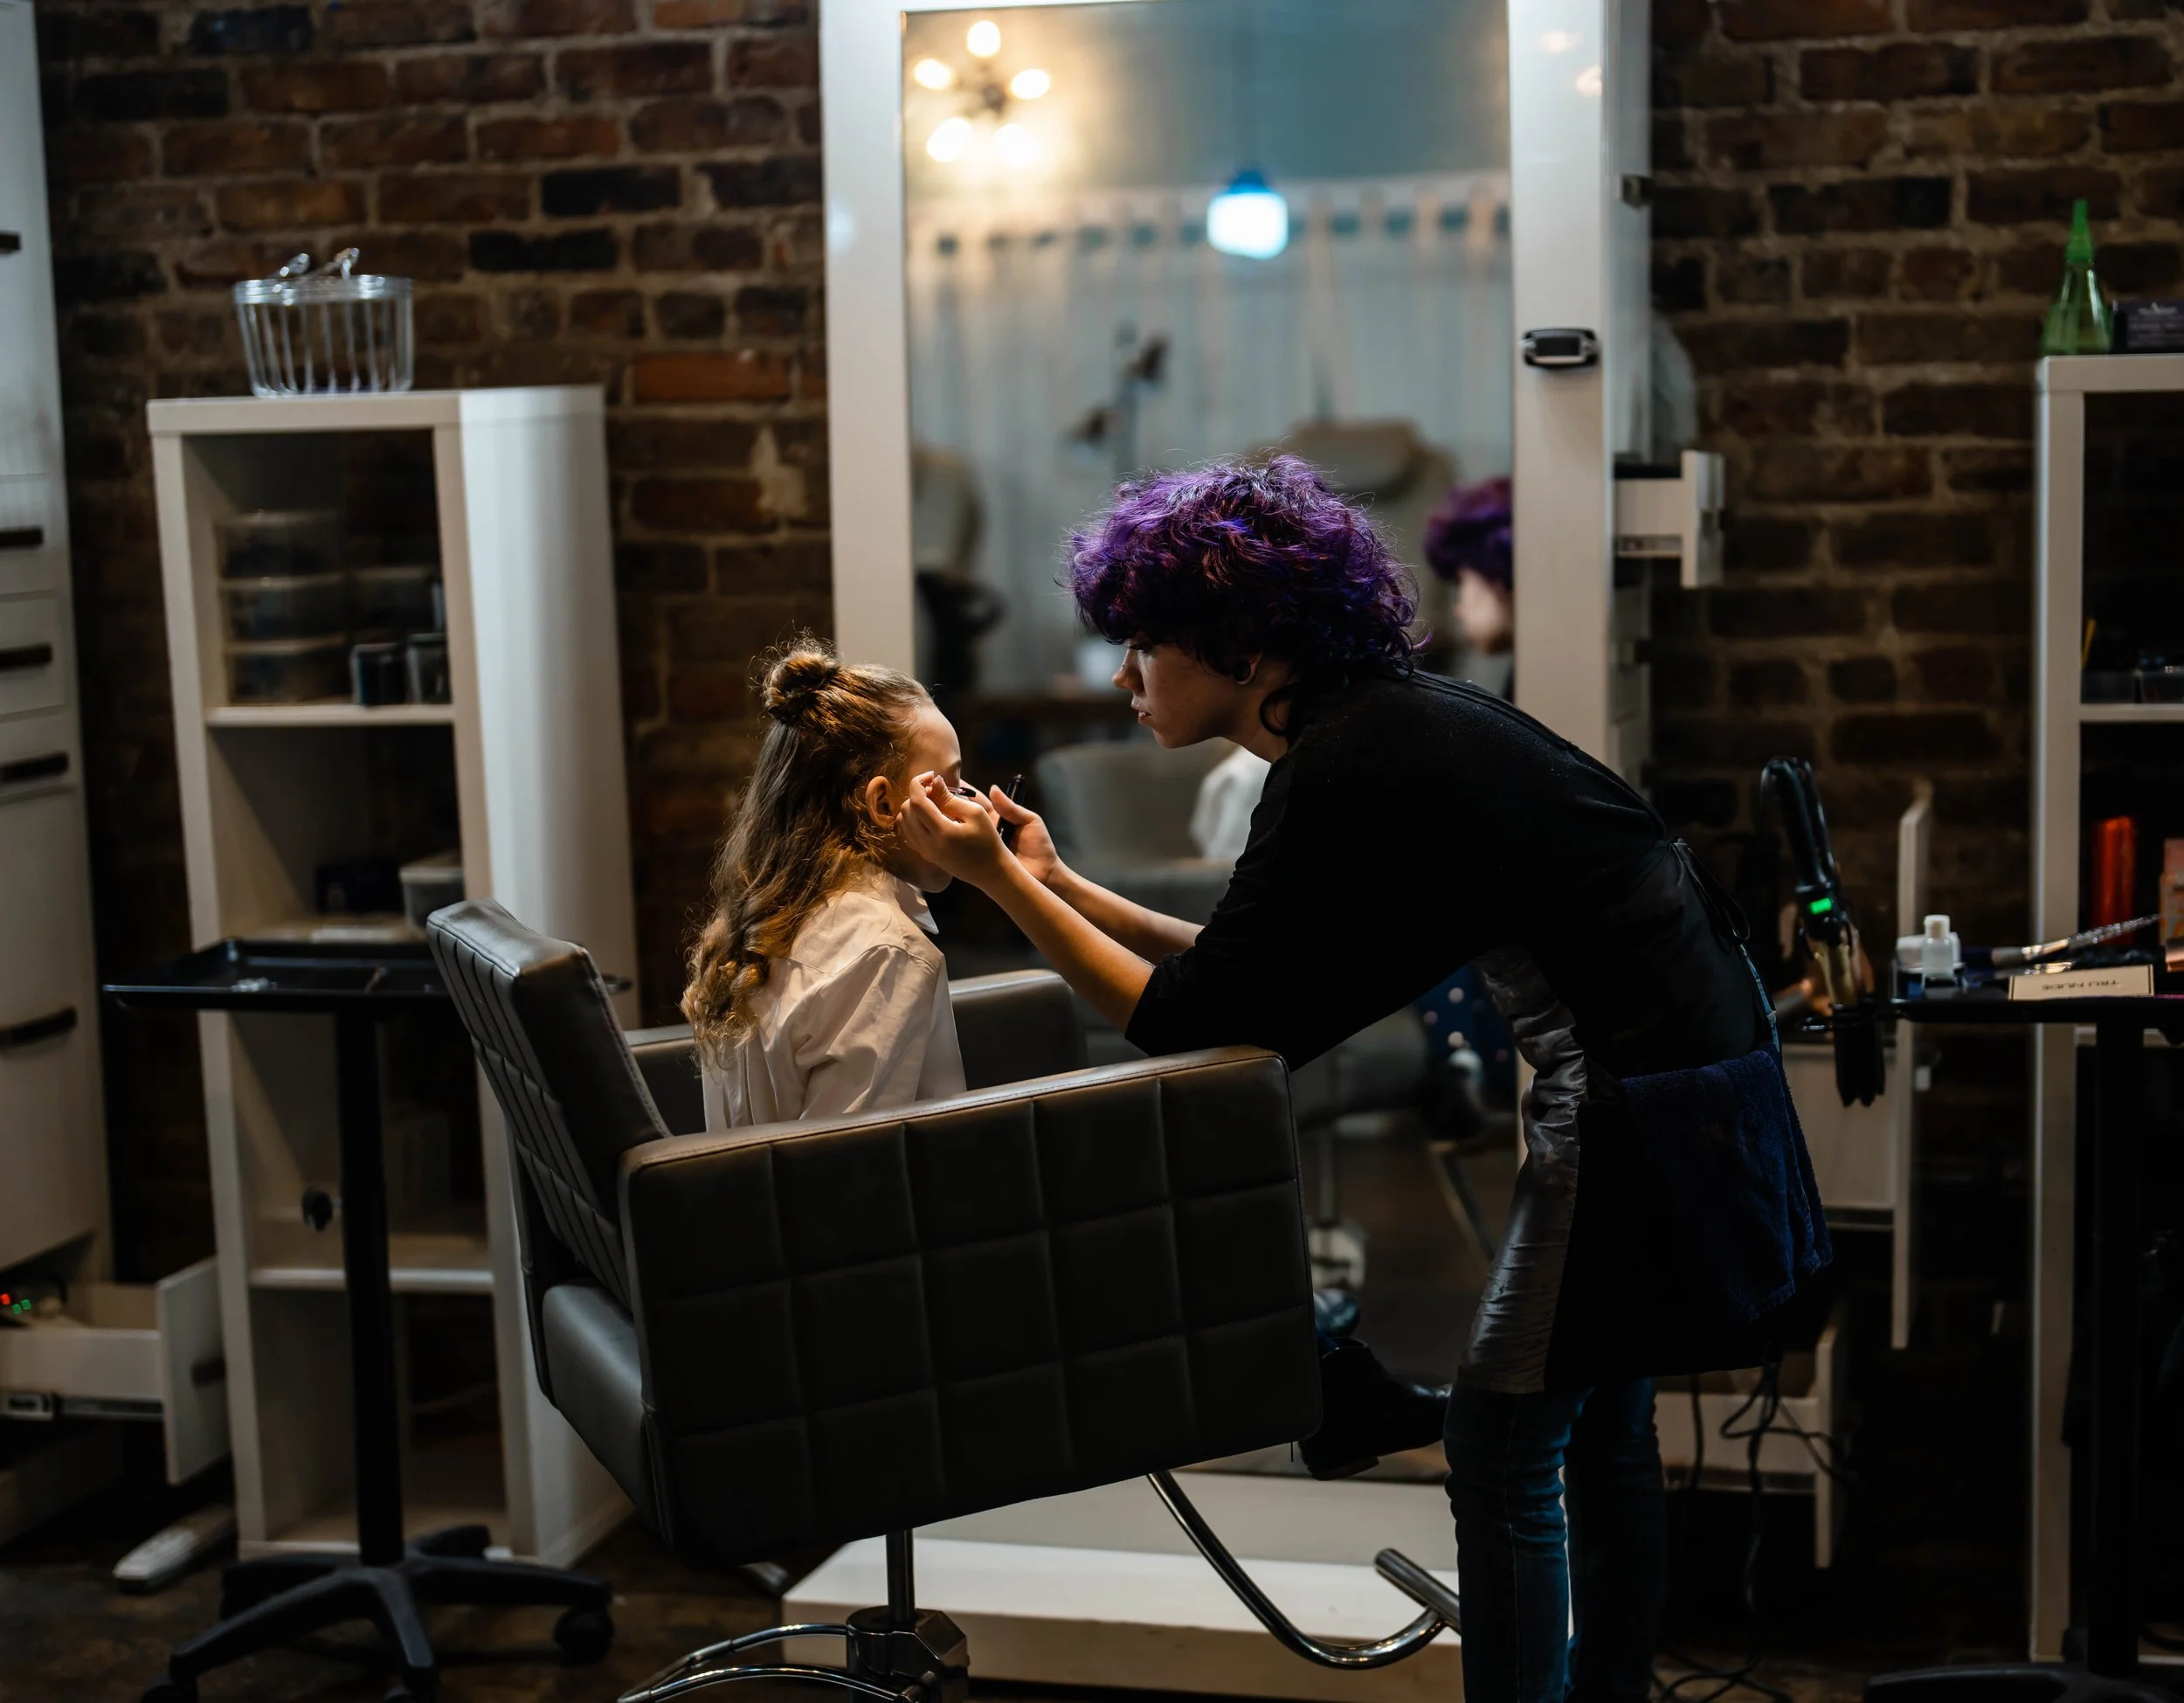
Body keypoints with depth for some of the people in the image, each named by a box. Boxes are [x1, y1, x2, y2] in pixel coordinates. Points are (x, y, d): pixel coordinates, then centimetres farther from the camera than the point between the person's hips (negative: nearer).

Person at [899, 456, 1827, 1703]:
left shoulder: (1343, 774, -19)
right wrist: (1059, 884, 14)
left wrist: (997, 878, -11)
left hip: (1638, 1107, -10)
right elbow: (1251, 981, 15)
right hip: (1698, 1059, 10)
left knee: (1506, 1451, -1)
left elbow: (1184, 1026, -15)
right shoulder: (1392, 717, 10)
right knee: (1605, 1427, 21)